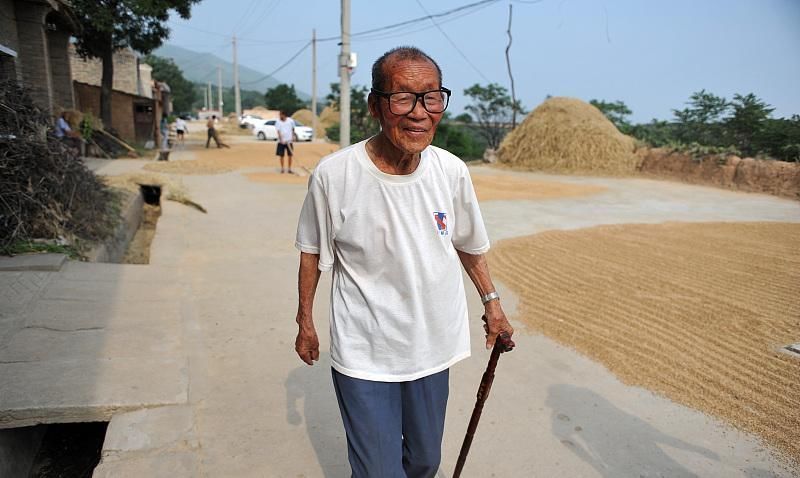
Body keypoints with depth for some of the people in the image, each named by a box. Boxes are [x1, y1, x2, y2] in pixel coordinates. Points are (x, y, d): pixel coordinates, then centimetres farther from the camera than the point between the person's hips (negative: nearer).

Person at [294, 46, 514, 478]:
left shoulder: (452, 172, -8)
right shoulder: (333, 175, -17)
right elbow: (313, 252, -2)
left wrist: (491, 301, 13)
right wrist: (305, 321, 6)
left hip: (433, 348, 4)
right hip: (363, 357, -3)